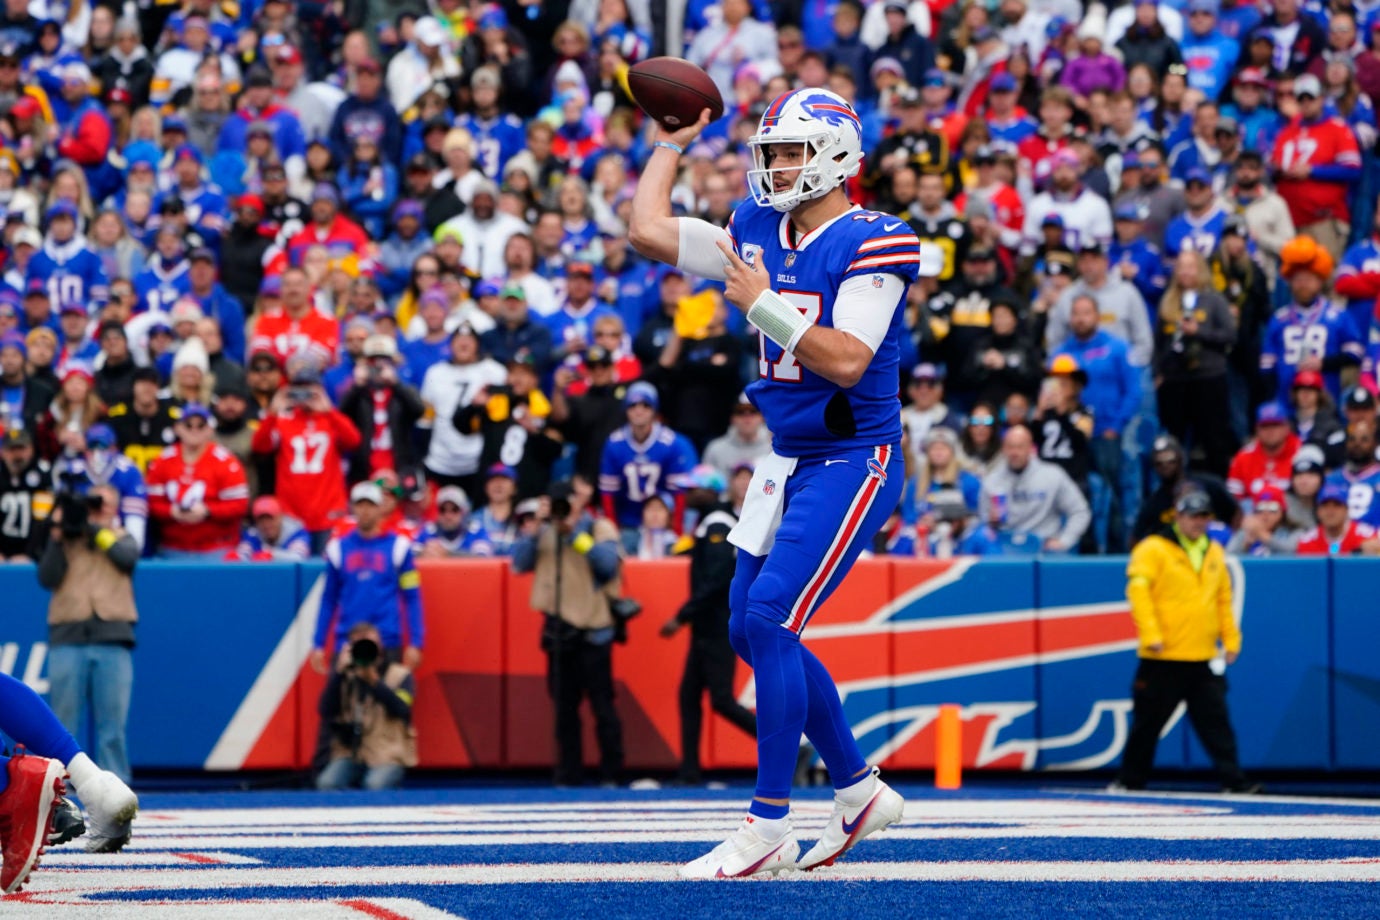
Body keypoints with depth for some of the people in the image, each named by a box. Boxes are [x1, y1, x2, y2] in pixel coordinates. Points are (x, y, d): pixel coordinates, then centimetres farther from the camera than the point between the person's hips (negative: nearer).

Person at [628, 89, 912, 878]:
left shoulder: (872, 245, -16)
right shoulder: (759, 231, 6)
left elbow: (848, 362, -24)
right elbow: (649, 231, 7)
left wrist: (764, 307, -25)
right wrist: (672, 143, 12)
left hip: (852, 462, -9)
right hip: (789, 459, 9)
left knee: (770, 620, -17)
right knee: (752, 631, 11)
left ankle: (769, 828, -11)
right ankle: (861, 791, 27)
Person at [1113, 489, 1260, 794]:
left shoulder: (1214, 553, 15)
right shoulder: (1153, 549, -4)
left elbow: (1223, 599, 21)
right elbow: (1138, 590, -11)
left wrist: (1230, 639, 14)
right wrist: (1150, 634, -18)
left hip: (1202, 657, 4)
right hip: (1163, 658, -4)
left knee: (1216, 720, -2)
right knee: (1148, 721, 3)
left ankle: (1233, 780, -3)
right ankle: (1130, 781, 14)